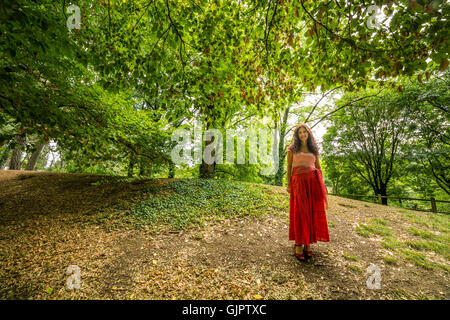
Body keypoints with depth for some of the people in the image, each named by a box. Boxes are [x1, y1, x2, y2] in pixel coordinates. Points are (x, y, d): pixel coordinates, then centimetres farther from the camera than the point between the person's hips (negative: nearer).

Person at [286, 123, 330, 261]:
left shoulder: (313, 149, 17)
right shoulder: (292, 149, 9)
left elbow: (319, 168, 17)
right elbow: (289, 168, 4)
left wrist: (321, 185, 7)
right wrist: (288, 185, -4)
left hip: (313, 181, 3)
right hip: (298, 182, -3)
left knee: (313, 212, 2)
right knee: (299, 212, -4)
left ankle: (308, 243, 11)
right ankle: (299, 244, 3)